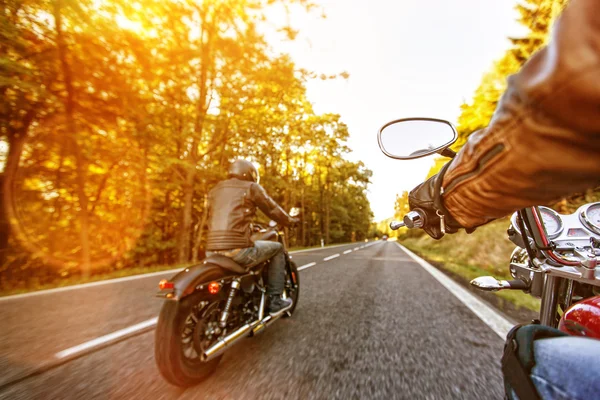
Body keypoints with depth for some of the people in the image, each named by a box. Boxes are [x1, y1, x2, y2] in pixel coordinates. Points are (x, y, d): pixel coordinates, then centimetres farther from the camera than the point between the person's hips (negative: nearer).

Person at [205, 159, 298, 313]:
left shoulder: (215, 190, 19)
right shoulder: (251, 187, 3)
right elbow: (273, 209, 8)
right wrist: (289, 221, 27)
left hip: (212, 251, 7)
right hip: (237, 248, -7)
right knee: (277, 248, 16)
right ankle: (274, 300, 16)